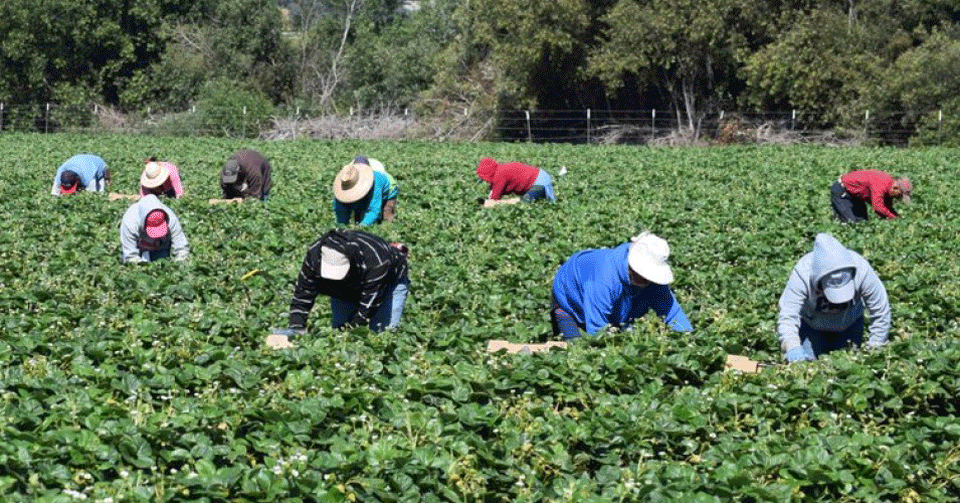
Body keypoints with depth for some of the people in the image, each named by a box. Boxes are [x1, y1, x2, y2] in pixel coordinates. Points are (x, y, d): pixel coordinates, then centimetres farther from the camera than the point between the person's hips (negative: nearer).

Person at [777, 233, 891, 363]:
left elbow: (881, 313, -22)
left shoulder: (862, 270, -35)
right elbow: (787, 316, -40)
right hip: (811, 323, -1)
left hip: (849, 322, 1)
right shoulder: (802, 275, -39)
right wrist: (792, 347, -58)